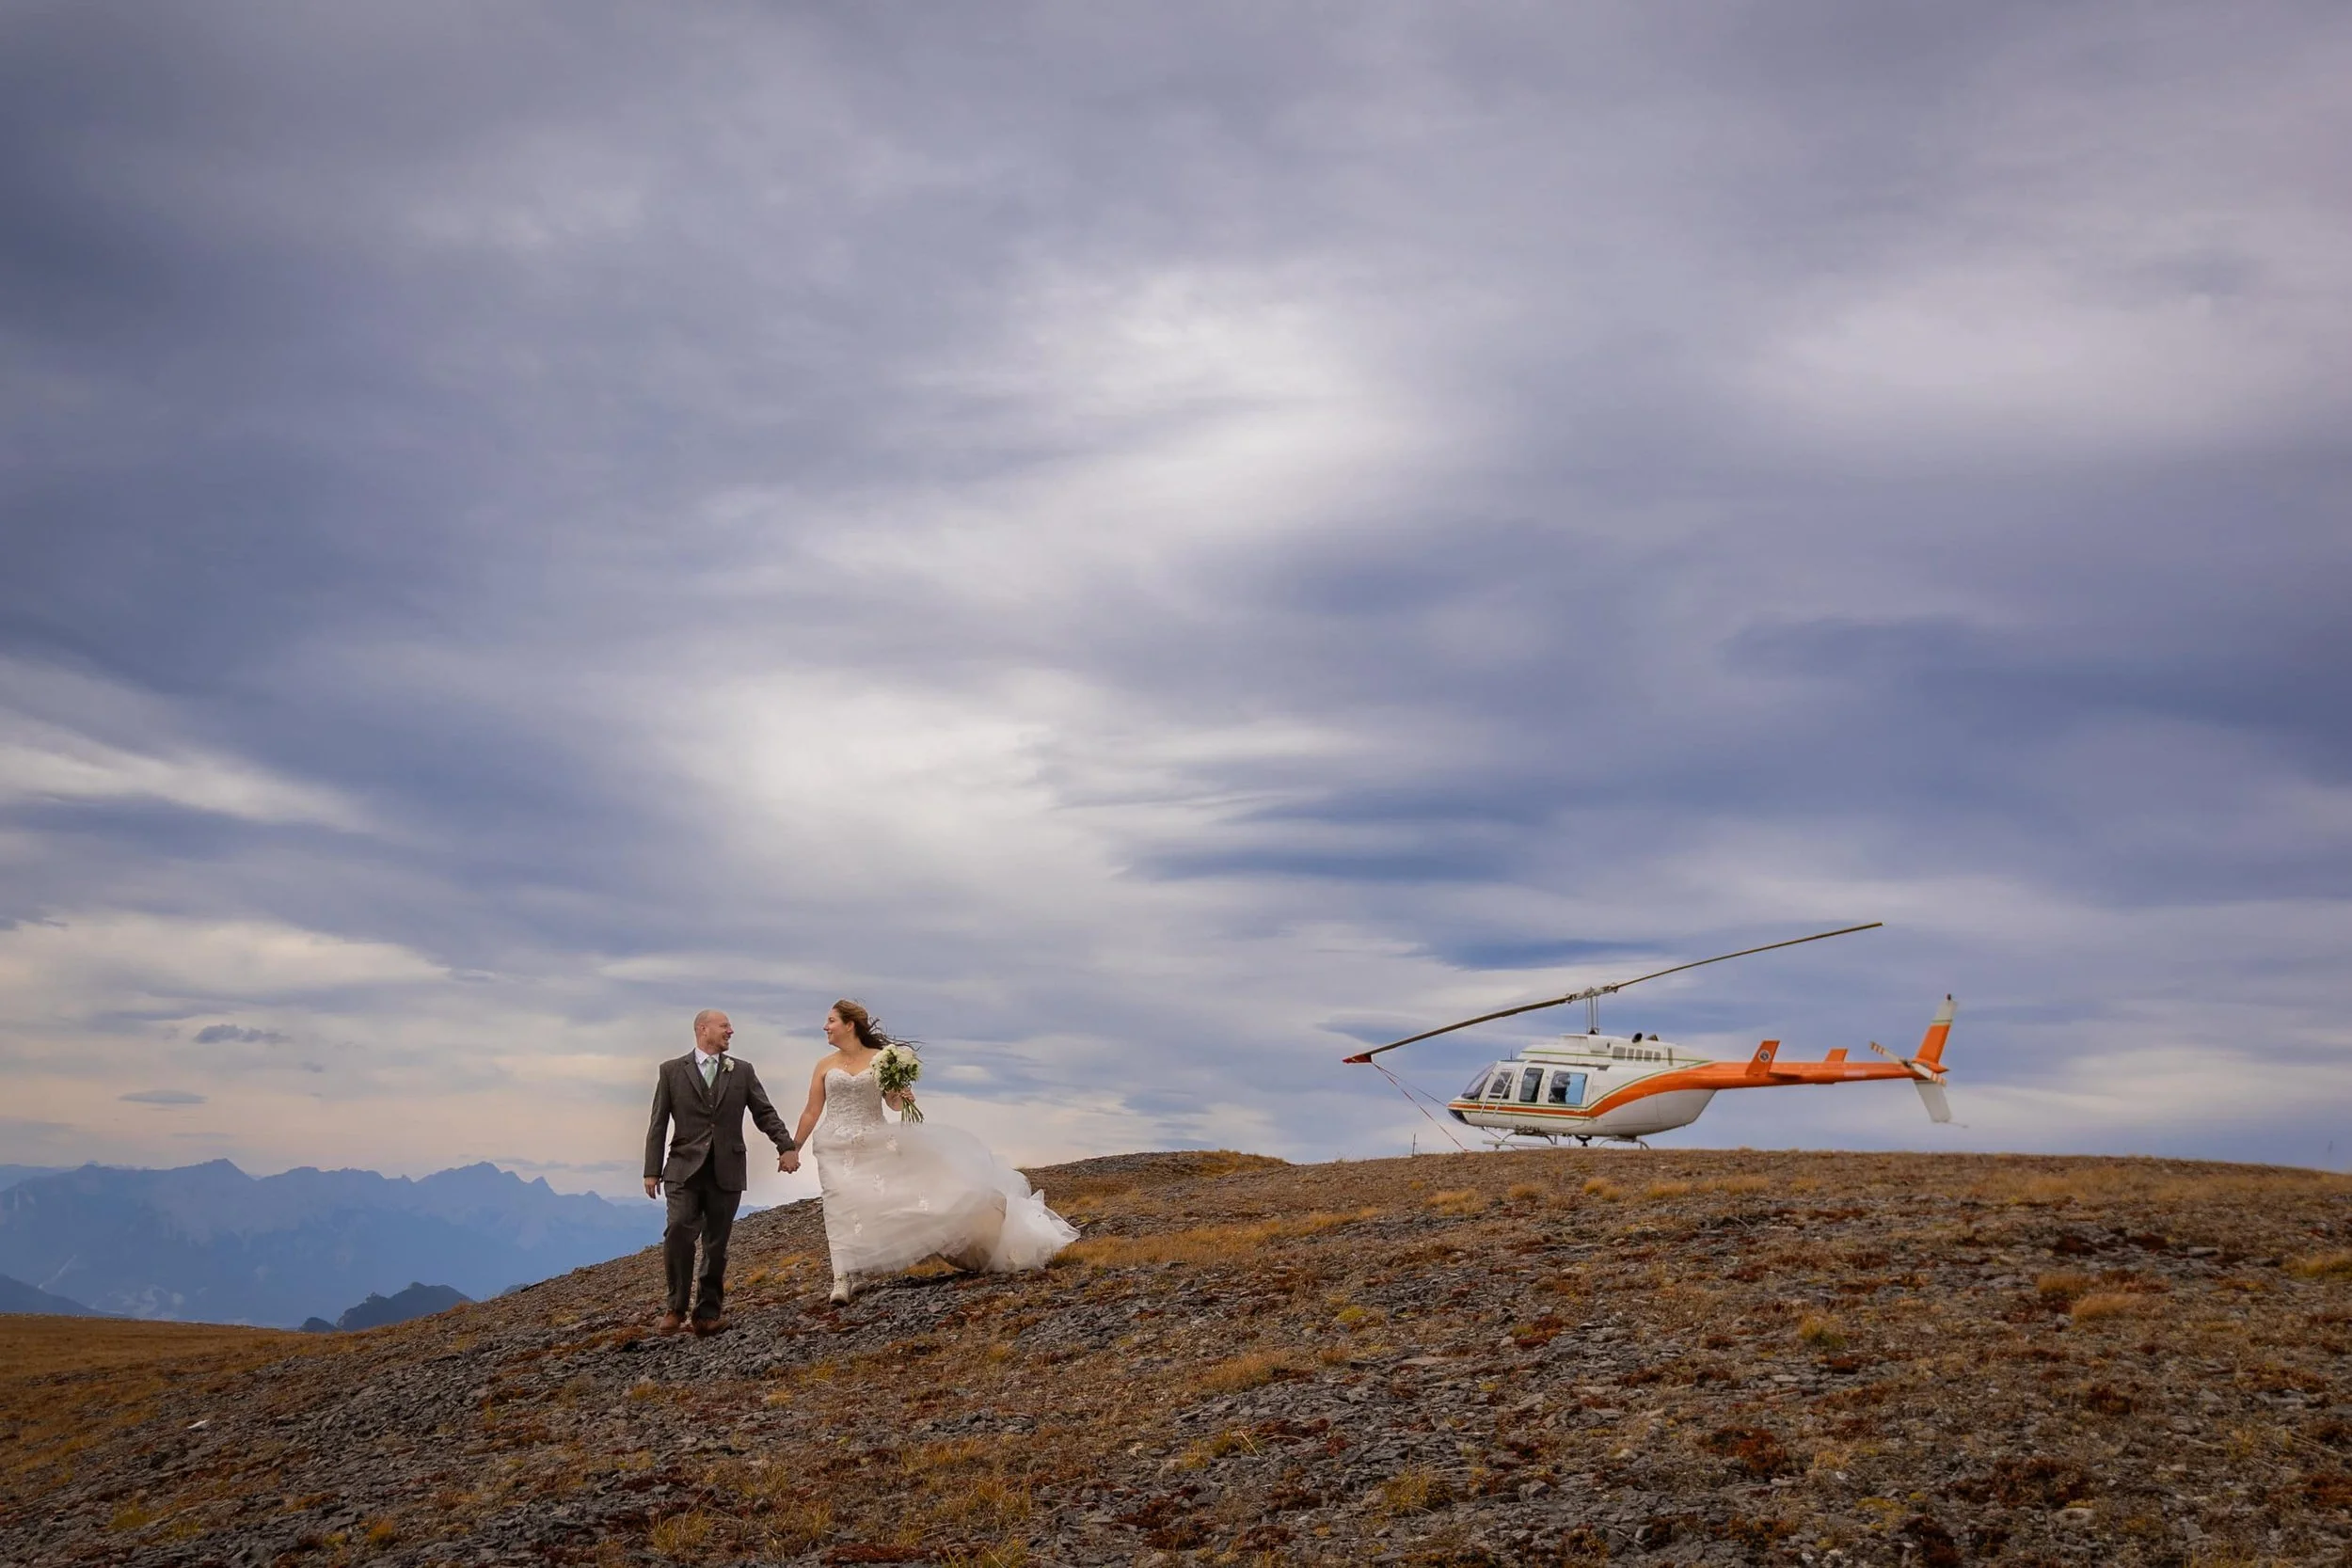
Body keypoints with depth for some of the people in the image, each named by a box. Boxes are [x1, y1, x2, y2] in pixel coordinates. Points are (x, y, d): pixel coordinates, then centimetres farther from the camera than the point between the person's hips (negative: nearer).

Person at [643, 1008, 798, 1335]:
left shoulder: (742, 1071, 10)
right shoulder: (672, 1071, 6)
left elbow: (765, 1113, 8)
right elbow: (658, 1124, 5)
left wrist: (786, 1146, -6)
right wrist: (652, 1170, 0)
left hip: (726, 1172, 2)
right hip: (685, 1169, -2)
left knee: (716, 1244, 4)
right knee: (678, 1232, -17)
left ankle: (708, 1312, 16)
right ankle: (676, 1306, -2)